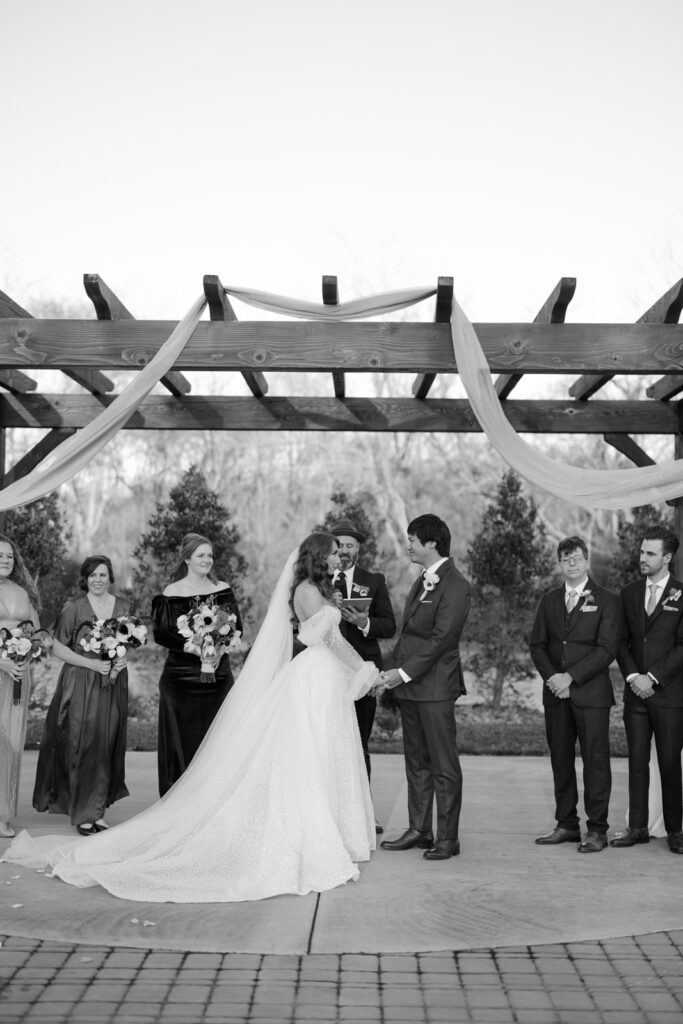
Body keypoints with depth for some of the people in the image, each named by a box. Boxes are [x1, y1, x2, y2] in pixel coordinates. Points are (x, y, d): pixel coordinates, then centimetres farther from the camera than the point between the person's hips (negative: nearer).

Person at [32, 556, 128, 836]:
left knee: (107, 746, 4)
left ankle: (98, 810, 13)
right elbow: (57, 647, -4)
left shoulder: (122, 607, 7)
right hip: (79, 685, -3)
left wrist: (122, 660, -5)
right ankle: (83, 814, 6)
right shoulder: (74, 608, -4)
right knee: (82, 744, -4)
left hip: (113, 684, 3)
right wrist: (91, 663, -14)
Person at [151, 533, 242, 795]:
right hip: (181, 675, -3)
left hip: (218, 673, 3)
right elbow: (160, 633, -7)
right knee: (182, 739, 0)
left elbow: (237, 626, 7)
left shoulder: (223, 589, 7)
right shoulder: (171, 593, -2)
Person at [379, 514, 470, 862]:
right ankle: (419, 830, 22)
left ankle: (448, 837, 7)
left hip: (435, 687, -9)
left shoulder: (455, 586, -13)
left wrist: (404, 673, -18)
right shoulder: (422, 582, 16)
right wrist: (388, 668, 7)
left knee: (443, 765, 0)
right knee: (416, 761, 13)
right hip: (410, 685, 9)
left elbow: (440, 639, -18)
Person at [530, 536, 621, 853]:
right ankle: (566, 825, 17)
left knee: (595, 760, -3)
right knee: (560, 759, 8)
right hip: (555, 694, 4)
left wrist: (570, 677, -14)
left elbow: (606, 650, -9)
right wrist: (551, 677, -7)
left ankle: (597, 830, 4)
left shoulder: (606, 600, -1)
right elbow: (537, 644, 11)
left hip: (591, 693, -4)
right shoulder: (549, 600, 13)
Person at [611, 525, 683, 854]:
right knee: (637, 761, 5)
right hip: (635, 692, 4)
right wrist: (632, 676, -5)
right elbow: (621, 641, 10)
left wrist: (652, 678, -12)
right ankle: (637, 827, 11)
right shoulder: (629, 593, 11)